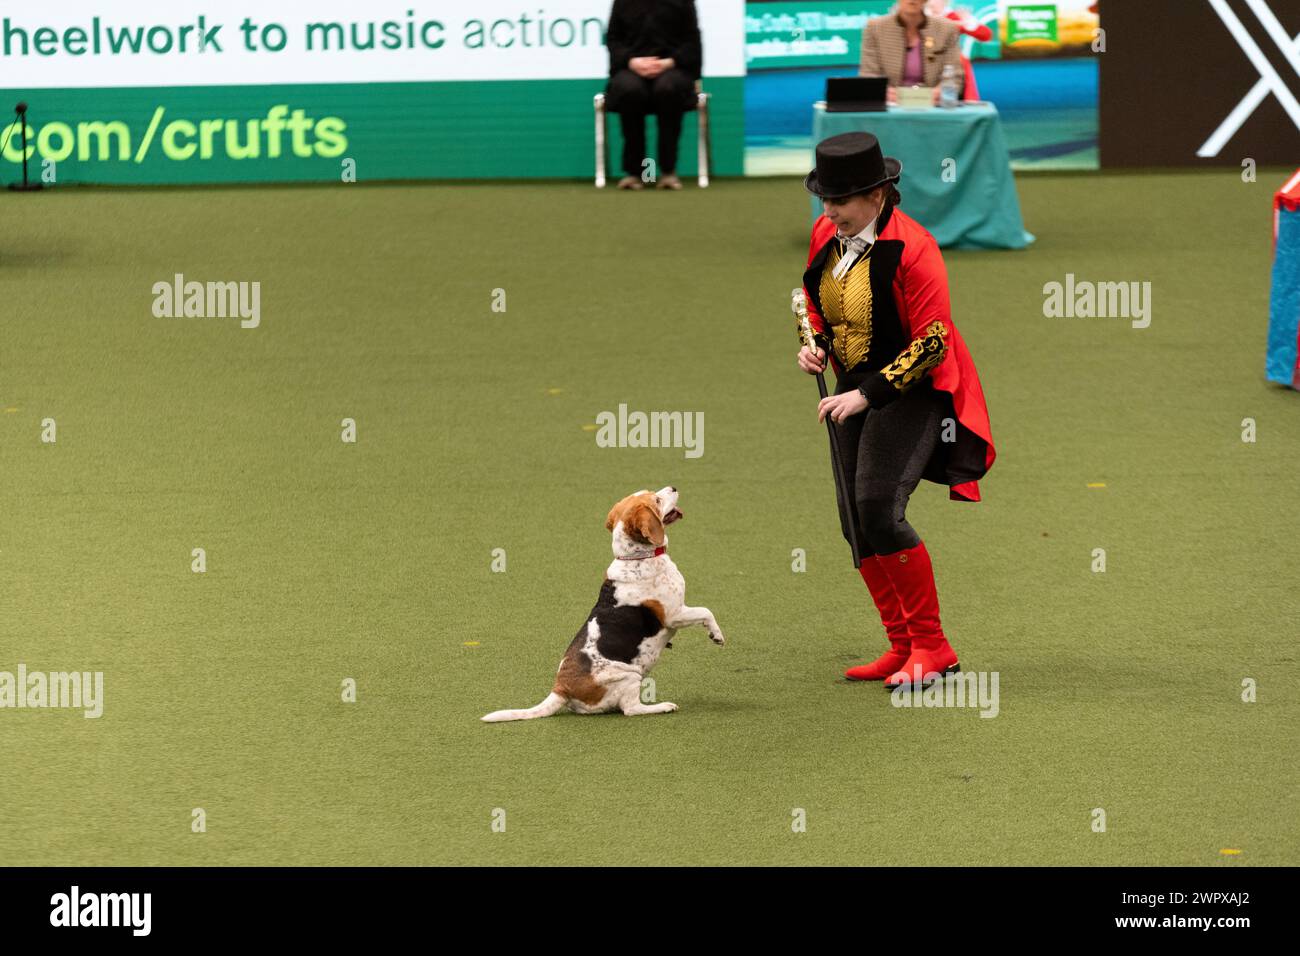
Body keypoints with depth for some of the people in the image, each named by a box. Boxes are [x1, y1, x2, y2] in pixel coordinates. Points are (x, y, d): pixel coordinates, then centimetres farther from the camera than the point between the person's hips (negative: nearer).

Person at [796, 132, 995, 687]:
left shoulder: (912, 248, -21)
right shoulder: (826, 234, 2)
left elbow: (932, 343, -20)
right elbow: (815, 301, 20)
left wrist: (868, 393, -25)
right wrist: (814, 344, -1)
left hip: (912, 390, -8)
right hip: (855, 388, 8)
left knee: (878, 509, -20)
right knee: (855, 521, 6)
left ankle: (932, 647, -9)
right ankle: (903, 647, 18)